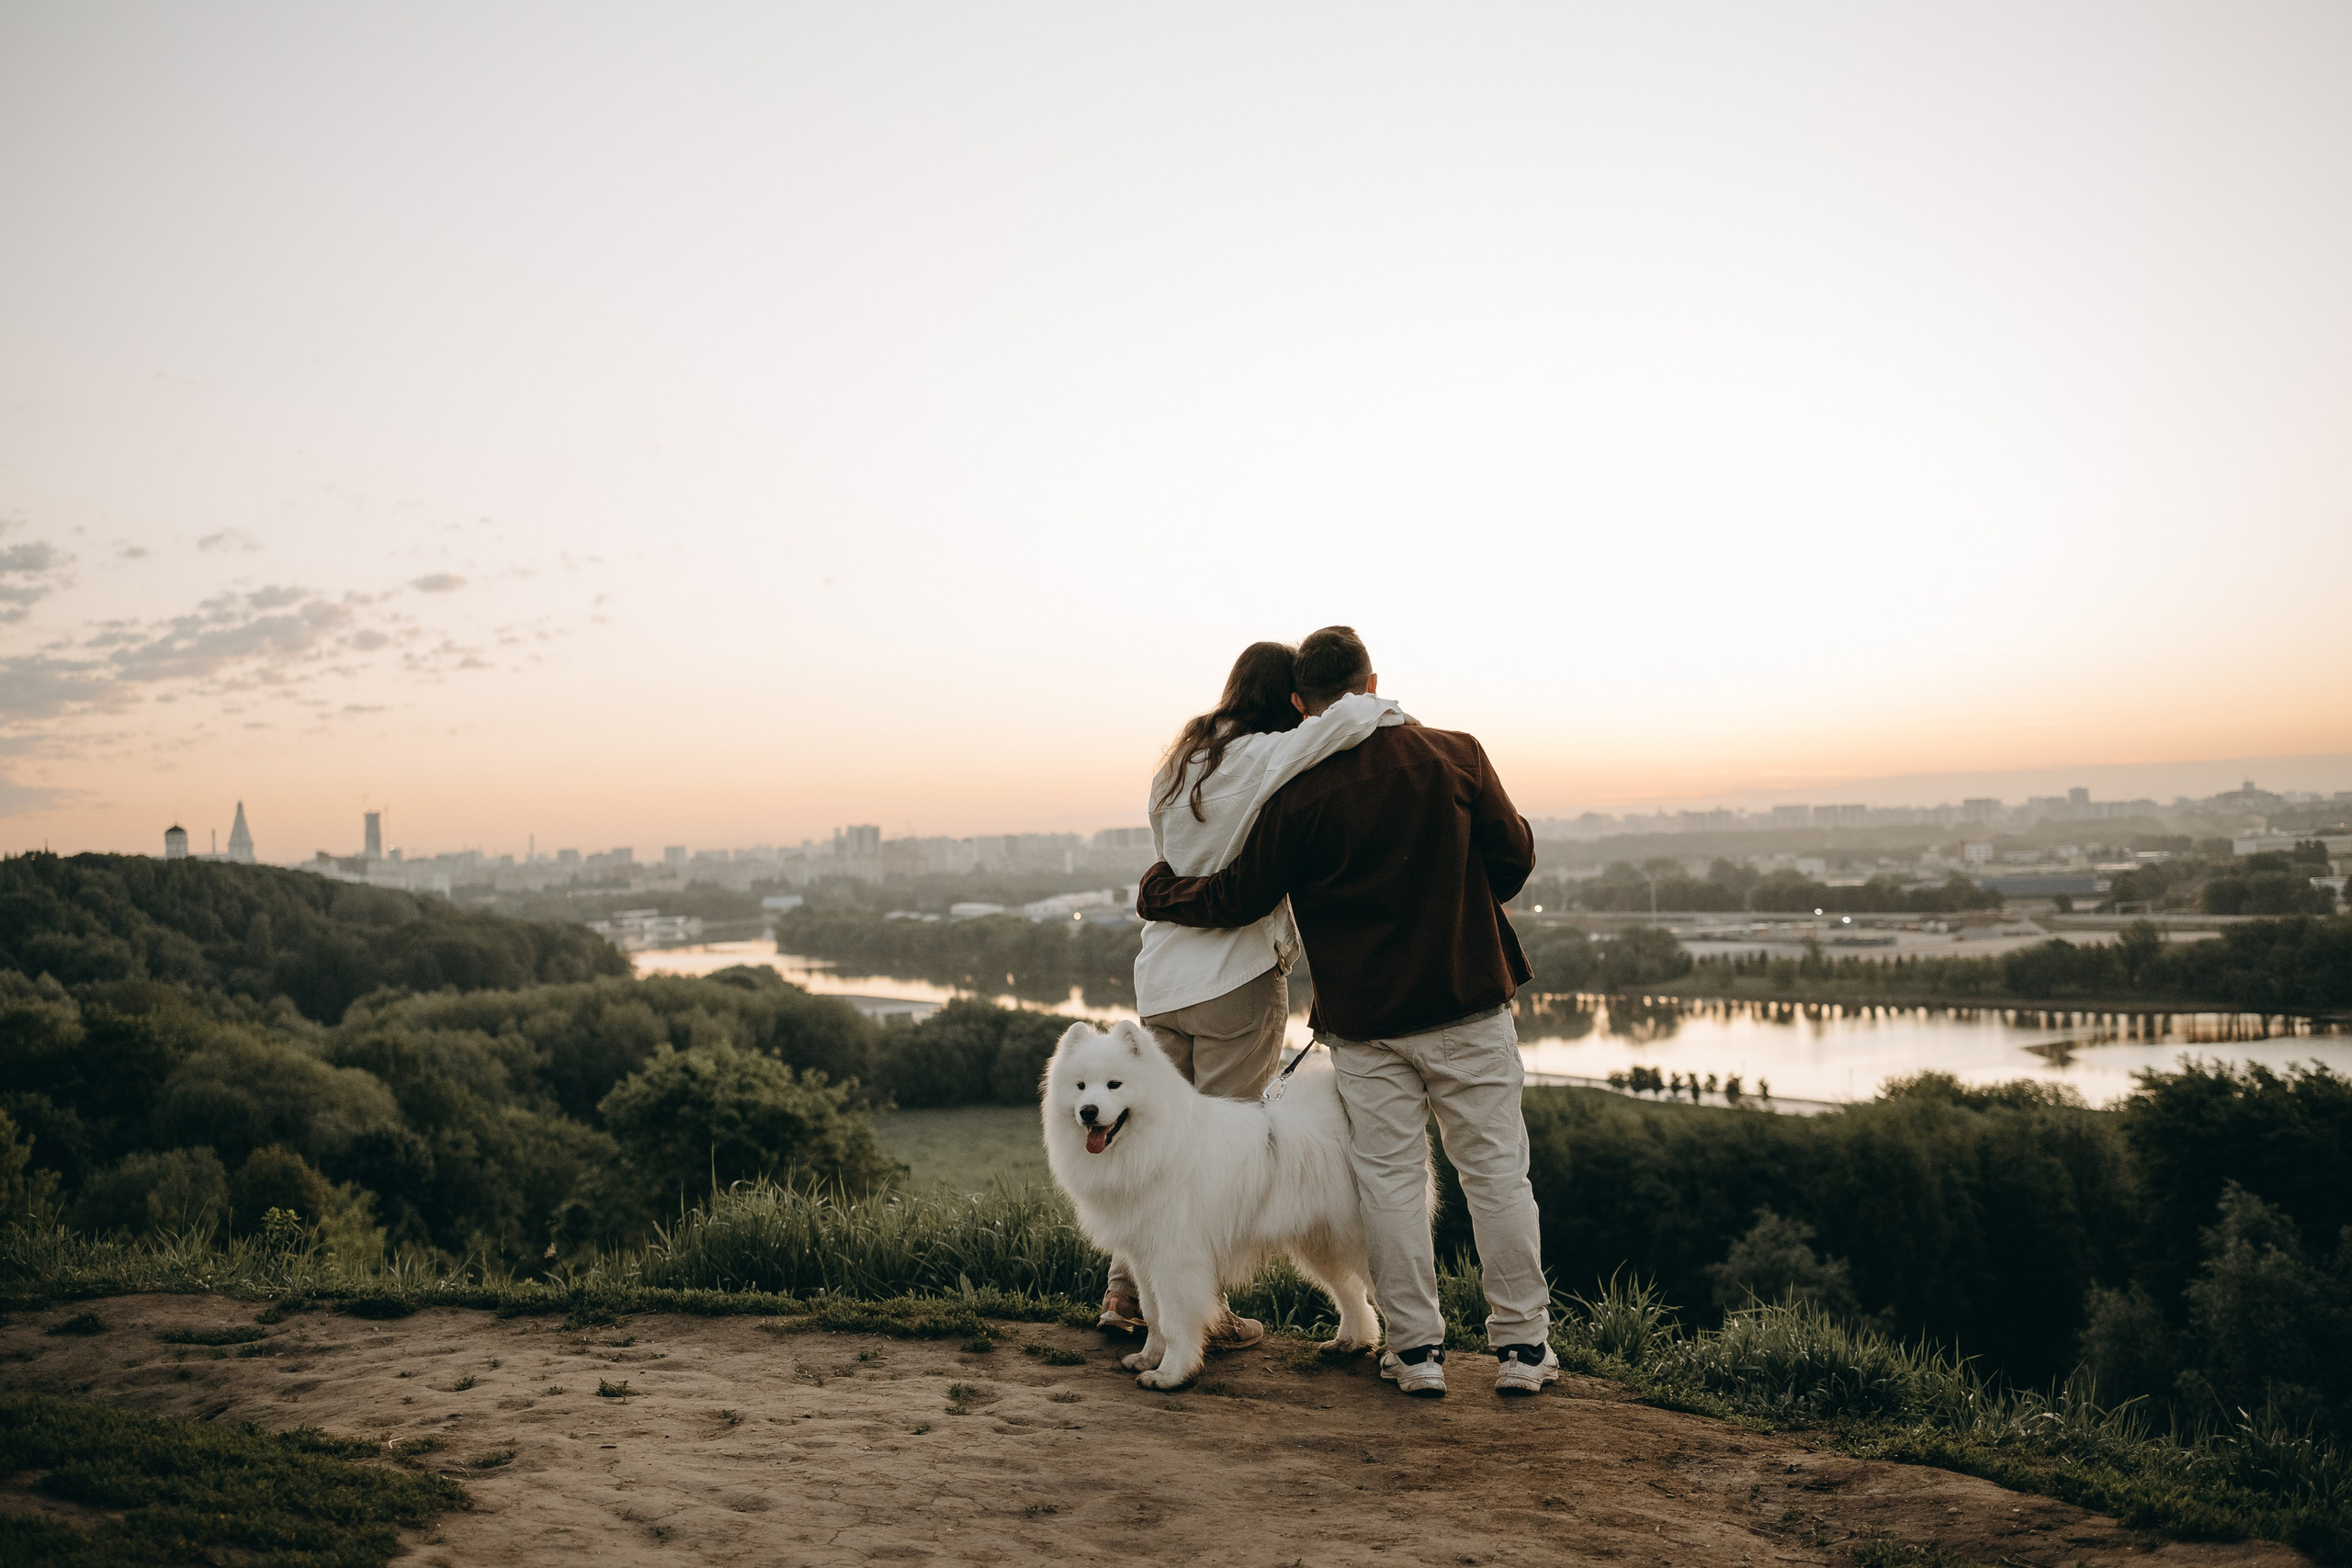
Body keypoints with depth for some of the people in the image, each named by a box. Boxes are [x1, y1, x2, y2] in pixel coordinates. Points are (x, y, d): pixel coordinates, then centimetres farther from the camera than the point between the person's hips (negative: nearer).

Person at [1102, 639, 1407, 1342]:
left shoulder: (1178, 764, 12)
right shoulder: (1266, 759, -13)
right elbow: (1344, 715, -26)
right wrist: (1387, 712, -7)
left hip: (1162, 977, 7)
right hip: (1238, 978, -7)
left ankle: (1126, 1291, 20)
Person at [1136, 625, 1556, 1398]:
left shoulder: (1299, 793, -8)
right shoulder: (1455, 755, -3)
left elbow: (1237, 898, -2)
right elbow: (1513, 859, 1)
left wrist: (1158, 892, 16)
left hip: (1364, 1021, -1)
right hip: (1468, 1002, 1)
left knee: (1390, 1178, 8)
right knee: (1494, 1169, 9)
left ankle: (1416, 1347, 13)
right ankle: (1522, 1343, 14)